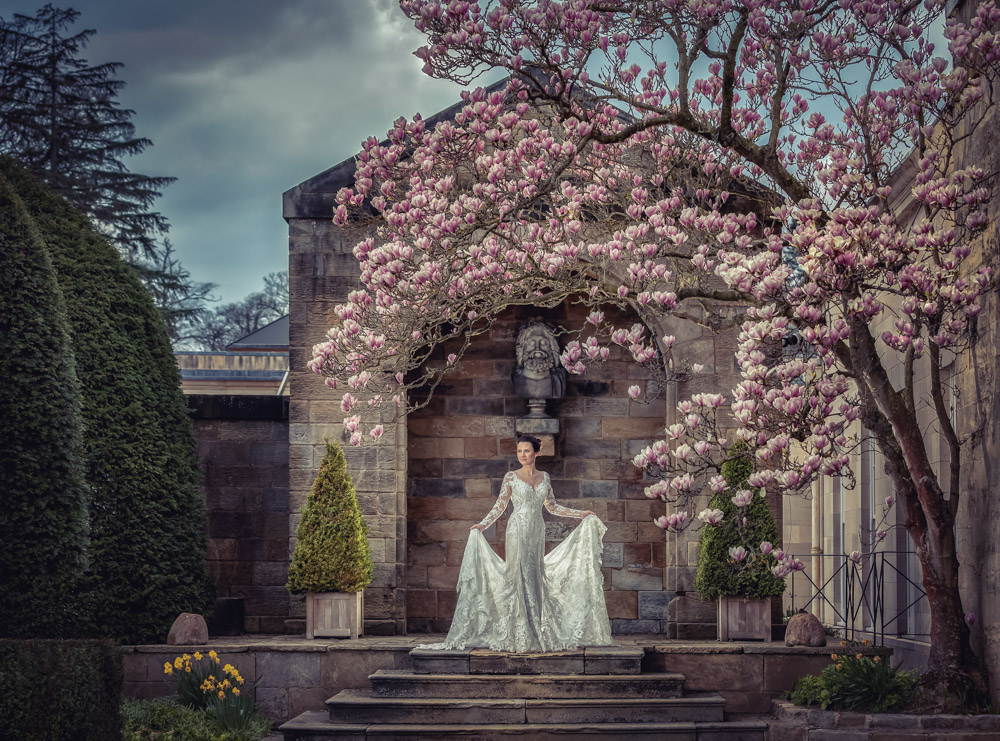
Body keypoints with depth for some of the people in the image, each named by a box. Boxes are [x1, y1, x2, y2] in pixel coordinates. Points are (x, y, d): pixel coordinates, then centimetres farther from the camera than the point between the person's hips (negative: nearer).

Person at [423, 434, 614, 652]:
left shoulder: (544, 477, 10)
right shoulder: (511, 477, 0)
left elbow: (552, 506, 17)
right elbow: (500, 505, -1)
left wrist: (579, 514, 14)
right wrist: (482, 525, -14)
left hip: (537, 531, 4)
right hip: (518, 529, -4)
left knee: (536, 576, 4)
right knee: (517, 576, -7)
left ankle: (537, 633, 9)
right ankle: (517, 636, -4)